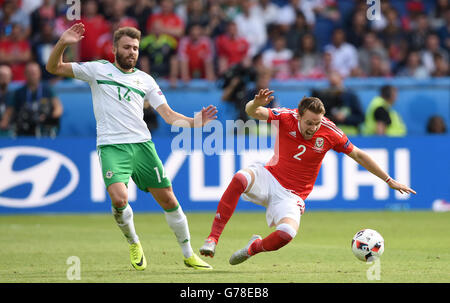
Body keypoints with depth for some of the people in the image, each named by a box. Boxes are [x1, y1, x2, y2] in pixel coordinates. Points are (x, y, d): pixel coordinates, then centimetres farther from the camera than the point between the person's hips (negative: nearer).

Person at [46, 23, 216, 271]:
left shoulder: (145, 80, 15)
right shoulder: (98, 70, 9)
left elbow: (169, 115, 11)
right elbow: (54, 68, 6)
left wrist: (194, 122, -7)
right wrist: (62, 44, -12)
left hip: (142, 144, 3)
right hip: (111, 146, -3)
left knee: (167, 199, 2)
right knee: (119, 199, -24)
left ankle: (188, 255, 18)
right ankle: (133, 243, 6)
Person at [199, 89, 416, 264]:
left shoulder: (329, 133, -10)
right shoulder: (285, 118, -11)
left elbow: (359, 155, 1)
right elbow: (252, 112, -23)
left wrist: (389, 181, 3)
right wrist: (256, 103, -48)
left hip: (292, 195, 0)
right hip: (269, 178, 0)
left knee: (287, 233, -31)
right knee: (240, 178, -35)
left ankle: (254, 247, 5)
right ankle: (213, 238, -29)